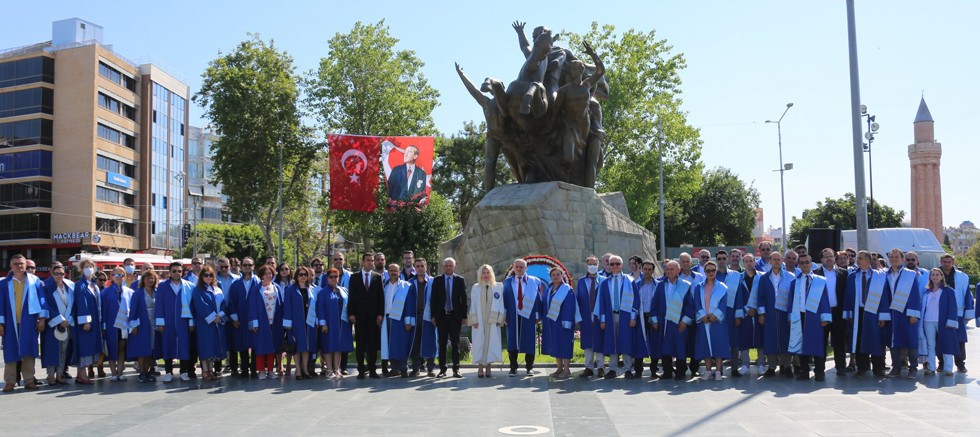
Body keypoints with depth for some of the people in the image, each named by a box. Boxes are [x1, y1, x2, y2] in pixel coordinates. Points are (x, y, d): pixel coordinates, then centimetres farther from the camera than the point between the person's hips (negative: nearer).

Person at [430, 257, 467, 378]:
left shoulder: (460, 280, 4)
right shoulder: (437, 280, 6)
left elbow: (464, 298, 3)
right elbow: (433, 299, 5)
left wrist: (464, 316, -2)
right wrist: (433, 315, -2)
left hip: (455, 315, -1)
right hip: (441, 315, 1)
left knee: (455, 343, 3)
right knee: (442, 343, 3)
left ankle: (456, 369, 7)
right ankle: (442, 369, 8)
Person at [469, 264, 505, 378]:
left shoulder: (498, 287, 6)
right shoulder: (476, 287, 8)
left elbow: (501, 303, 4)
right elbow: (473, 304, 5)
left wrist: (500, 319, -5)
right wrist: (474, 320, -4)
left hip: (493, 321, 0)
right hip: (479, 321, 0)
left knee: (491, 343, -1)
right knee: (479, 343, -2)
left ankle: (488, 368, 6)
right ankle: (480, 368, 2)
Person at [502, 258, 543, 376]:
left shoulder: (534, 282, 3)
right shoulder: (508, 282, 7)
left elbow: (538, 299, 1)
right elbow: (505, 299, 5)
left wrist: (538, 315, -3)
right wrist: (504, 315, -2)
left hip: (529, 316, -1)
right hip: (513, 317, 1)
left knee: (529, 342, 4)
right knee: (512, 342, 2)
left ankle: (529, 367, 16)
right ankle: (513, 368, 10)